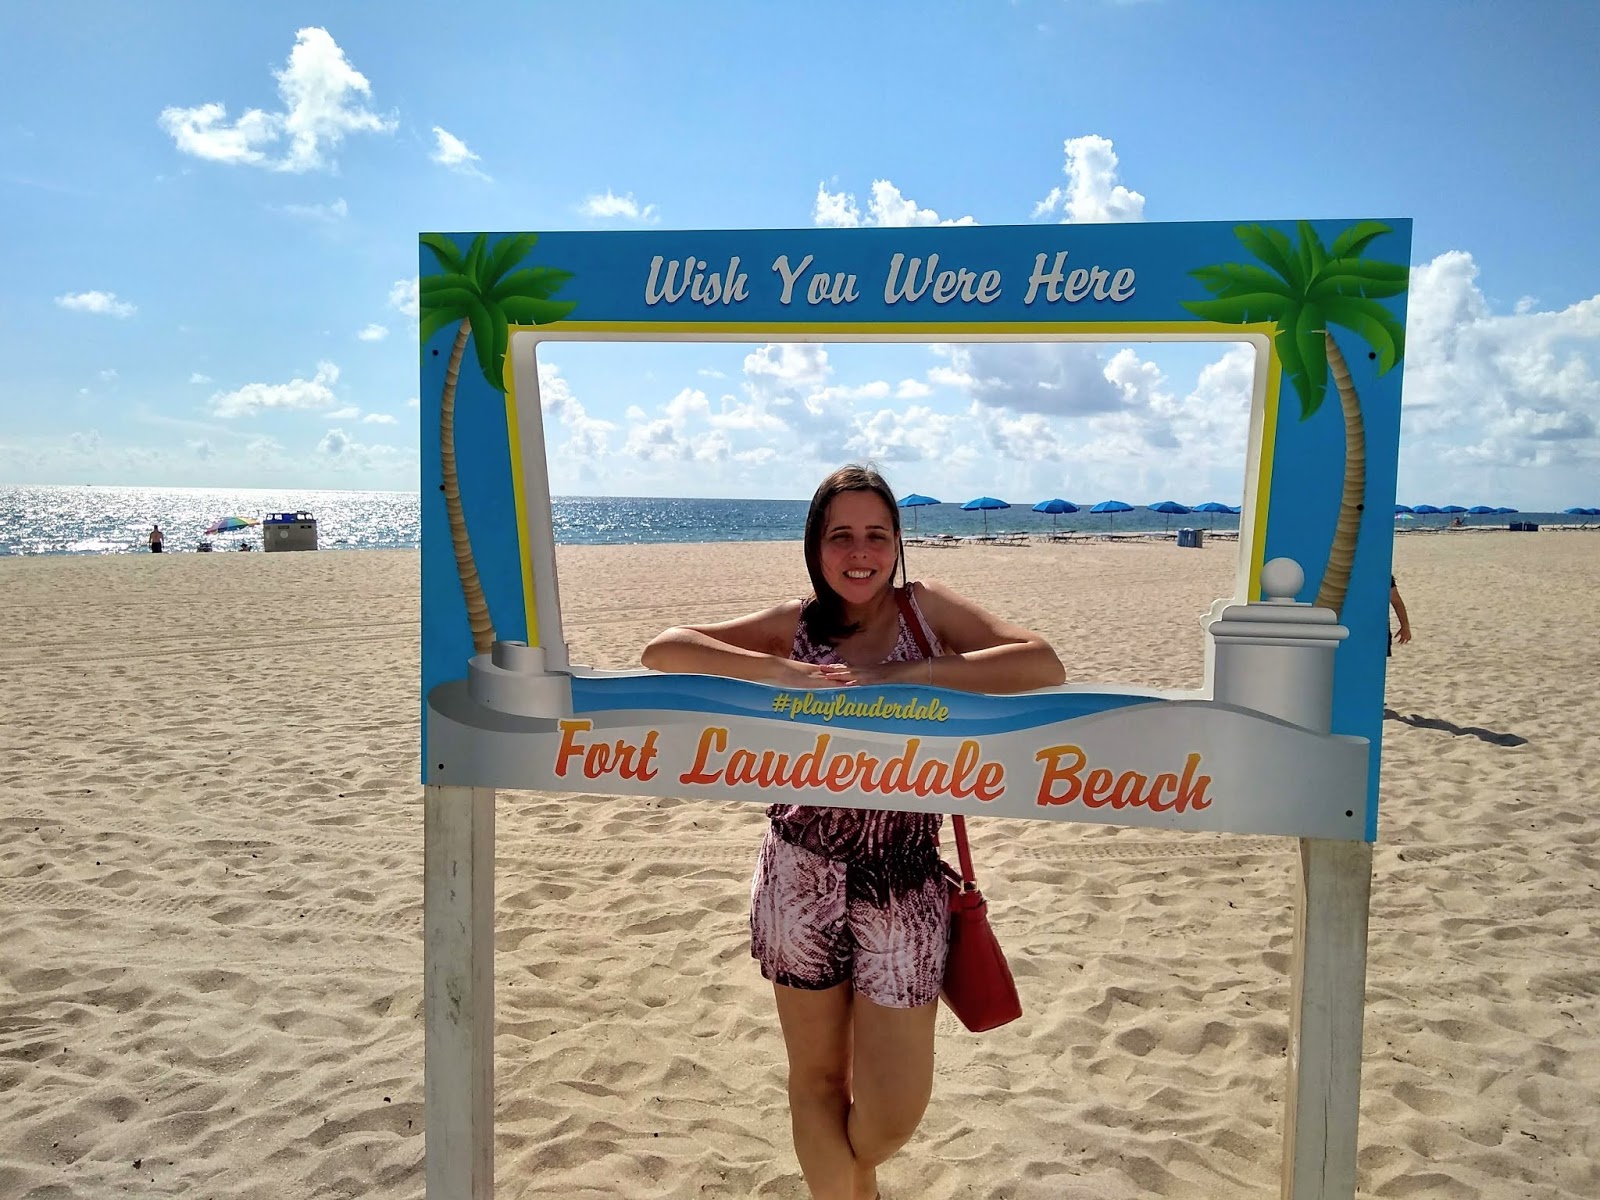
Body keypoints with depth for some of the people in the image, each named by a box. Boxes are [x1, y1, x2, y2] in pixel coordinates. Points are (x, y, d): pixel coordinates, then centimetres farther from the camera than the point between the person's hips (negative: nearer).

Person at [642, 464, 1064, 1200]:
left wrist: (900, 675, -21)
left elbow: (1044, 665, -15)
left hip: (903, 884, 0)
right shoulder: (796, 623, 2)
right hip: (804, 879, 1)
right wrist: (780, 671, -19)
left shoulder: (924, 609, -1)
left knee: (894, 1116, 5)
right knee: (817, 1079, 14)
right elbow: (661, 651, -5)